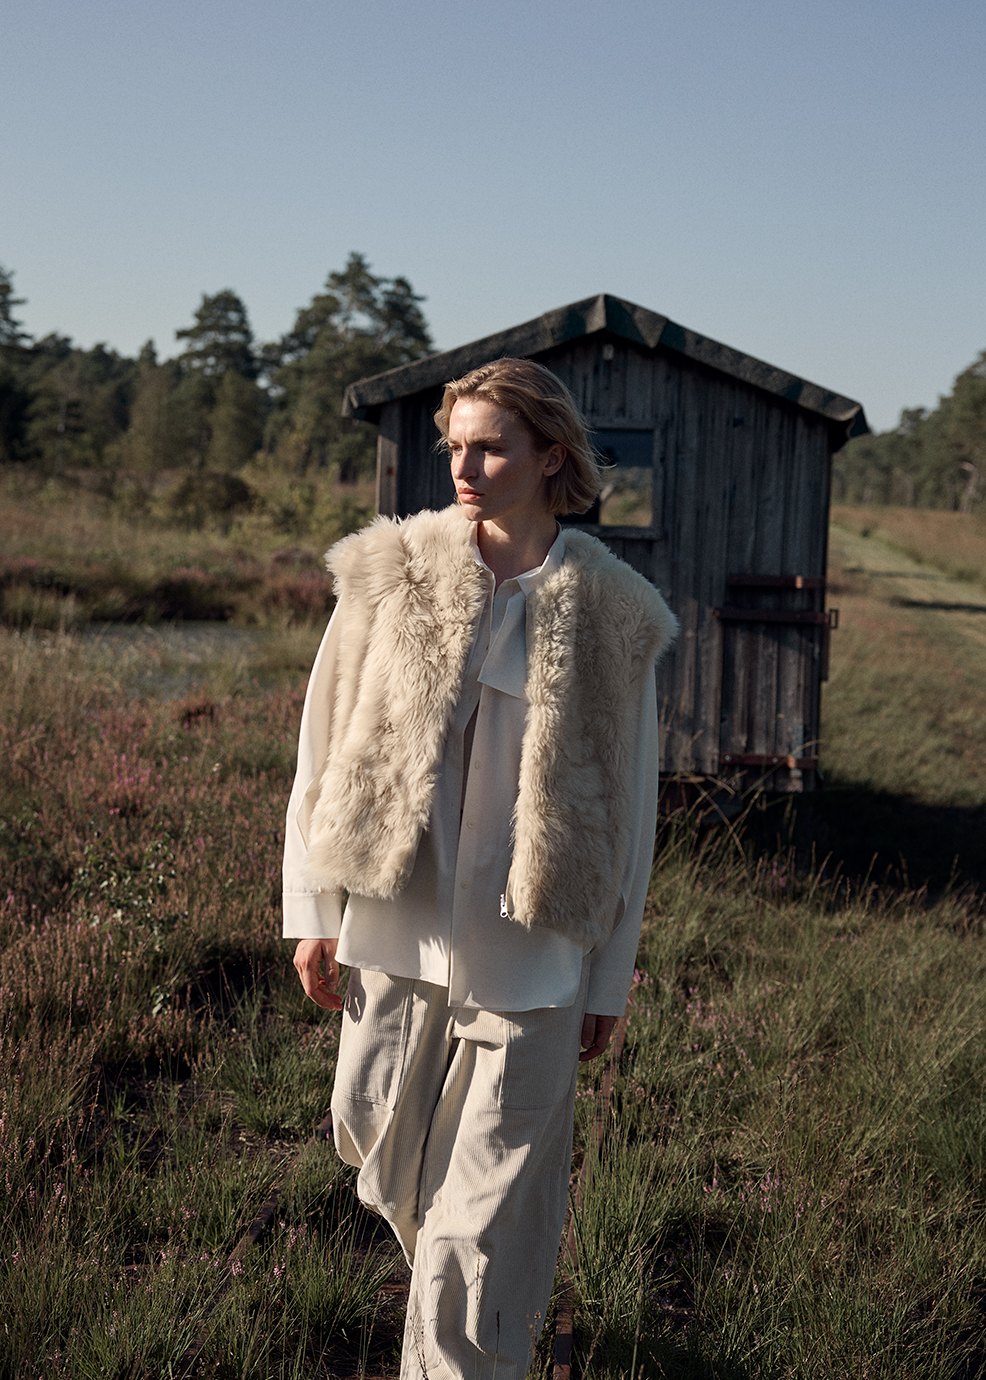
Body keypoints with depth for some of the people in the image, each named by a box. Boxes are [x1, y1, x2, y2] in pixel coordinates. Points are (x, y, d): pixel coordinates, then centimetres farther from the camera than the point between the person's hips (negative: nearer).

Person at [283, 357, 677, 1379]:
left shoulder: (609, 616, -4)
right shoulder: (390, 576, -1)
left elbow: (630, 809, 2)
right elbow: (324, 747, 6)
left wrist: (608, 983, 4)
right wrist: (312, 911, 6)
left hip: (527, 962, -3)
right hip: (394, 942, 3)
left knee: (484, 1221, 0)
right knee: (390, 1165, 19)